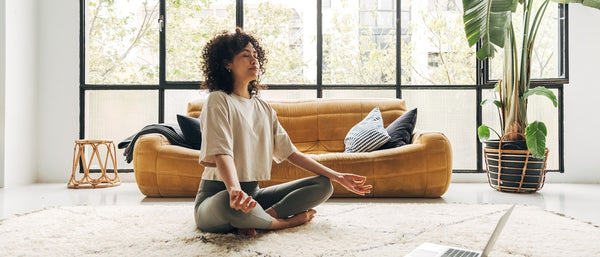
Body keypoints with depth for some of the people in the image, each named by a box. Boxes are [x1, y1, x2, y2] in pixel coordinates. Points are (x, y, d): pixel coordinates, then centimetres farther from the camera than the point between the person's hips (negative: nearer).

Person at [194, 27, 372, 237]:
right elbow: (221, 153, -23)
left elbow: (289, 152, 12)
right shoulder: (218, 101, -7)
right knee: (232, 204, -43)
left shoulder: (263, 107, 14)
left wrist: (337, 176, 7)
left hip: (253, 193, 7)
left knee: (323, 185, -4)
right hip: (218, 195, -6)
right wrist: (234, 190, -44)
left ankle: (266, 215, -22)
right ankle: (285, 221, -13)